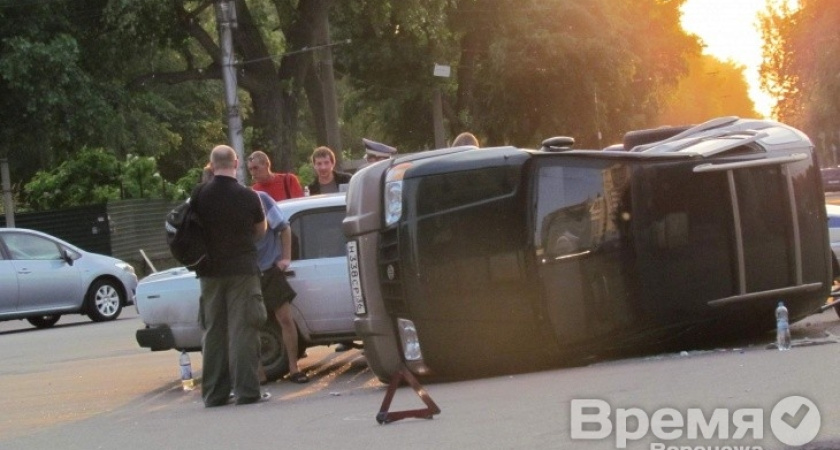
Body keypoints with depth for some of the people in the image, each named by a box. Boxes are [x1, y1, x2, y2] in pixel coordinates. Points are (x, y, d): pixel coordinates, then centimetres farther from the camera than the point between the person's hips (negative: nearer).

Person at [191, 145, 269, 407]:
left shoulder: (199, 195, -3)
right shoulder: (248, 196, -8)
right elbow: (260, 230, 7)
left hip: (210, 271, 3)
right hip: (242, 269, -3)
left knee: (213, 332, 10)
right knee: (243, 330, -1)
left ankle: (214, 393, 11)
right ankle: (246, 391, -5)